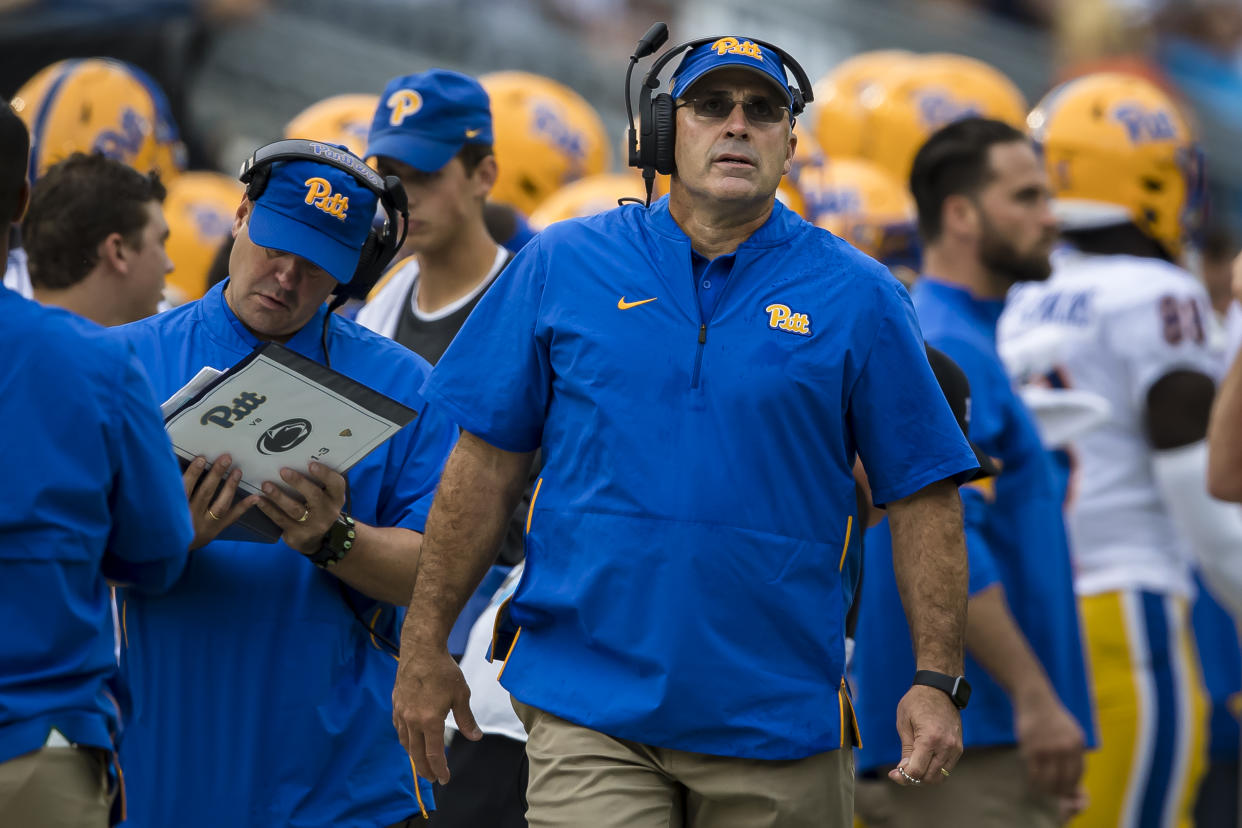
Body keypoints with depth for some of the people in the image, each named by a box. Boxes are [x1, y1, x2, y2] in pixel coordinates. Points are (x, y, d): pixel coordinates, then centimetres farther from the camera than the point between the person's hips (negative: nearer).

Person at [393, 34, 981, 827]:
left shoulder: (858, 298, 3)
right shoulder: (563, 265, 5)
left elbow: (922, 496, 2)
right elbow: (486, 465, 7)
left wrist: (938, 681, -6)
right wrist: (425, 650, 5)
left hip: (778, 725, 1)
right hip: (588, 709, -1)